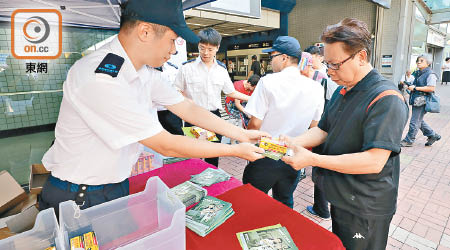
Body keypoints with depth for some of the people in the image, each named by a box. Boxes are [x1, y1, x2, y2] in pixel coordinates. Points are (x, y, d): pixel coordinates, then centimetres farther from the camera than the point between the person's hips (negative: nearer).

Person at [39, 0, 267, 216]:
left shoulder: (147, 73, -6)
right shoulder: (100, 79, -32)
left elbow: (188, 109, 0)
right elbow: (166, 145, -29)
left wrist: (241, 134, -1)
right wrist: (235, 151, -19)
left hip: (118, 186, 7)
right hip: (78, 198, -7)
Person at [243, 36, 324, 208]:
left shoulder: (268, 81, -16)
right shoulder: (316, 88, -2)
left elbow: (255, 123, -16)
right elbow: (314, 127, 5)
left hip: (265, 157, -4)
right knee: (285, 204, 25)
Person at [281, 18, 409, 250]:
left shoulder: (386, 99, -23)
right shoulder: (341, 92, 5)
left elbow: (374, 161, -30)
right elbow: (323, 130, 5)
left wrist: (312, 159, -31)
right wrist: (292, 142, -13)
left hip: (365, 210, -7)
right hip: (339, 199, 8)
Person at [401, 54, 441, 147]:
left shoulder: (430, 74, -11)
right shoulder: (419, 73, 15)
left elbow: (431, 88, -21)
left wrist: (415, 88, -19)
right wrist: (410, 86, 10)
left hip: (422, 101, -9)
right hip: (416, 100, 9)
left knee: (414, 122, -3)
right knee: (419, 121, 18)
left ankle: (409, 140, 6)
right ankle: (433, 136, 33)